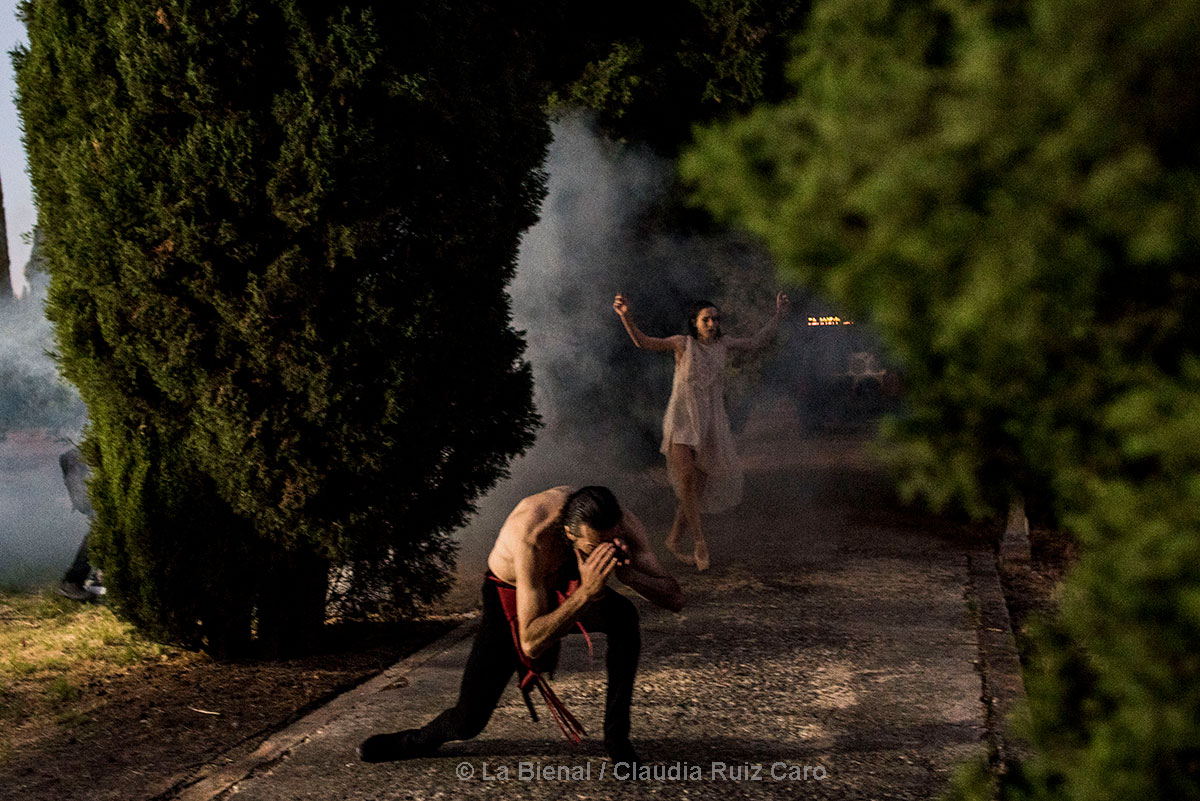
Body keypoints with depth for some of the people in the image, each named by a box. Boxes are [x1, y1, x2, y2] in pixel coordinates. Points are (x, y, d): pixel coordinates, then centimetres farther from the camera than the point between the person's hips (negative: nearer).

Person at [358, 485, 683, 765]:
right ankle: (425, 738, 34)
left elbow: (675, 599, -25)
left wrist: (628, 574, -43)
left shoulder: (620, 523, -29)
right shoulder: (531, 533, -42)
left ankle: (616, 735, -13)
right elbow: (530, 643, -40)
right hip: (511, 596, -3)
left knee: (624, 615, -30)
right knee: (468, 721, -5)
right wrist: (587, 592, -52)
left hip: (567, 584, 3)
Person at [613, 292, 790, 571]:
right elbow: (644, 342, -16)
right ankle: (699, 540, -14)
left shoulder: (722, 344, 8)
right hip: (682, 420, -5)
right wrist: (626, 317, -33)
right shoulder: (683, 344, -5)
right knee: (687, 478, -22)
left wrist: (778, 315, 24)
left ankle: (675, 540, 18)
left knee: (699, 486, 4)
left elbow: (756, 342, 25)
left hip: (710, 422, 5)